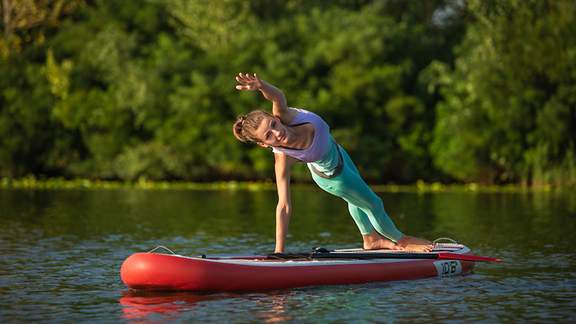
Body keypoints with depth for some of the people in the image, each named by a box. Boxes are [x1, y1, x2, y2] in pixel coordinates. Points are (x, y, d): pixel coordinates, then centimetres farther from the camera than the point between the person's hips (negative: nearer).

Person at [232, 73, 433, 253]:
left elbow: (278, 96, -56)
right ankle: (401, 241, 47)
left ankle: (371, 239, 61)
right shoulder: (282, 160, -43)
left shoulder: (283, 116, -36)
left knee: (356, 199, 31)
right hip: (332, 175, -5)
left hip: (335, 151, 5)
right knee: (373, 204, 16)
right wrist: (279, 250, -45)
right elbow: (284, 206, -42)